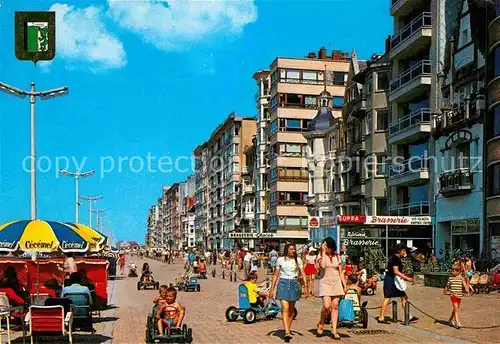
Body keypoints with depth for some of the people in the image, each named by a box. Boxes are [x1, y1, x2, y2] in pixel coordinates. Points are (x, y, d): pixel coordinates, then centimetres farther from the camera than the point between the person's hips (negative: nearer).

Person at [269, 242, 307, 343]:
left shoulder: (298, 260, 6)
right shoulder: (280, 260, 3)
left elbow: (302, 274, 3)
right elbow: (276, 275, 7)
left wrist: (305, 287, -7)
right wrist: (272, 289, 6)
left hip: (294, 284, 2)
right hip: (283, 284, -2)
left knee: (291, 309, 11)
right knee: (285, 308, -14)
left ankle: (288, 329, 26)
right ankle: (287, 333, -22)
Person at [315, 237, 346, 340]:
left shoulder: (337, 256, 10)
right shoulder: (321, 256, -1)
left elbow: (340, 272, 13)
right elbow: (323, 266, -23)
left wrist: (345, 285, 8)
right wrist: (323, 252, -16)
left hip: (336, 283, 3)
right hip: (324, 282, -3)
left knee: (335, 306, -1)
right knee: (326, 306, -15)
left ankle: (334, 331, 2)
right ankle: (321, 324, 10)